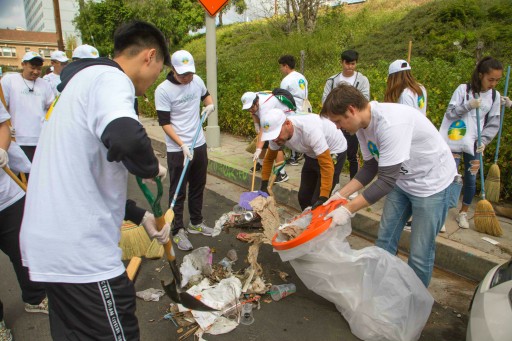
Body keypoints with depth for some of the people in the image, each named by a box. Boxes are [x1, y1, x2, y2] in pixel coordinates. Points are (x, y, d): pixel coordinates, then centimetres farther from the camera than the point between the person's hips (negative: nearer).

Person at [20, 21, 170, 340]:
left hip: (49, 242, 10)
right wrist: (152, 167, -14)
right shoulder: (110, 78, -12)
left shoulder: (83, 80, 20)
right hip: (81, 251, -10)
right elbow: (126, 137, -37)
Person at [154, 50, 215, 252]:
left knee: (198, 187, 16)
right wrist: (183, 145, -23)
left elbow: (206, 95, 24)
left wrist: (210, 104, 2)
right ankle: (178, 231, 17)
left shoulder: (197, 81, 1)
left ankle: (196, 223, 33)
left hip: (199, 145, 6)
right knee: (178, 192, 3)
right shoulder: (163, 90, -14)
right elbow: (164, 123, -15)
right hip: (177, 150, -6)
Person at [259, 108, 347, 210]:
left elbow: (327, 165, -38)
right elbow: (269, 159, -2)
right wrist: (264, 186, -6)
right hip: (312, 153, 7)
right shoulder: (276, 133, -19)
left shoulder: (310, 130, -40)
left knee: (317, 202, -11)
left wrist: (323, 198, -40)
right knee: (304, 196, 10)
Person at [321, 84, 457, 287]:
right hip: (402, 179, 8)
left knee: (419, 253, 1)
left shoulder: (390, 123, -34)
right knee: (385, 240, 13)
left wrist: (348, 210, -30)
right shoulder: (362, 125, -7)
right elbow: (371, 168, 3)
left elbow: (386, 180, -33)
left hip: (432, 182, -8)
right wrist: (341, 194, -5)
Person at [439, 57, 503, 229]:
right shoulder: (463, 89, -6)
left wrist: (484, 141, -7)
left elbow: (494, 123, 5)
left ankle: (463, 213, 28)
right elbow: (450, 113, -7)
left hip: (475, 144, 4)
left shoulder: (495, 95, 4)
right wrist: (468, 105, -21)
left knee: (471, 179, 10)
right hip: (455, 142, -3)